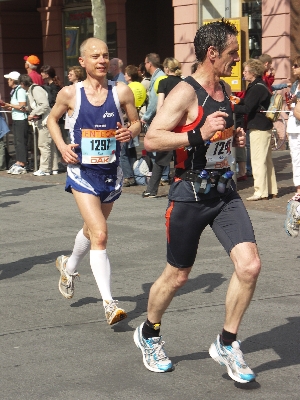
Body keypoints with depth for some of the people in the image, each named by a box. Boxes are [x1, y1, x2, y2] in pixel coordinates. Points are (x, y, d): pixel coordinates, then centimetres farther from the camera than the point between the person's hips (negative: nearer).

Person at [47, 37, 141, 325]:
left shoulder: (121, 91, -4)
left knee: (92, 230, 23)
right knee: (99, 234, -17)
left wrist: (131, 132, -15)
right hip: (82, 172, -3)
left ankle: (69, 266, 53)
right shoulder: (70, 93, -6)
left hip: (111, 172, 3)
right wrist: (62, 147, -5)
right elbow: (52, 119, 11)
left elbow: (136, 121, 8)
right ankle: (109, 303, -14)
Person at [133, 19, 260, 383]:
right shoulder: (185, 93, -16)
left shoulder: (223, 90, 10)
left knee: (249, 266, -8)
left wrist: (234, 138, 8)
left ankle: (226, 345, 9)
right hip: (190, 195, -6)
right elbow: (151, 139, -24)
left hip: (224, 191, 7)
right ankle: (148, 334, 35)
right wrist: (199, 135, -32)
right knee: (176, 276, 8)